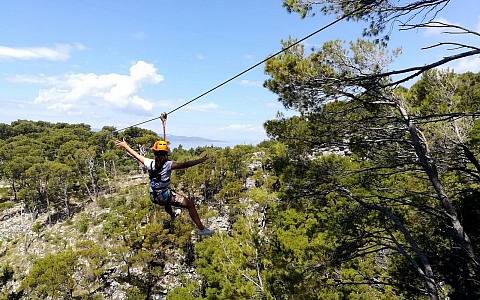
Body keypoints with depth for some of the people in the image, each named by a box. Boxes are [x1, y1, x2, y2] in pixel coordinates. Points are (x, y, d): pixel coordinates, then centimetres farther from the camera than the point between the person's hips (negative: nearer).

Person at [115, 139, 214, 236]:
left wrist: (125, 145, 21)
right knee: (190, 205, 0)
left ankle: (172, 216, 70)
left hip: (153, 197, 7)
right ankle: (201, 229, -3)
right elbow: (184, 165, -31)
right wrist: (200, 160, -32)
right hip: (165, 196, -6)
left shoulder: (149, 163, -7)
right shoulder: (168, 165, -21)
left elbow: (136, 155, 7)